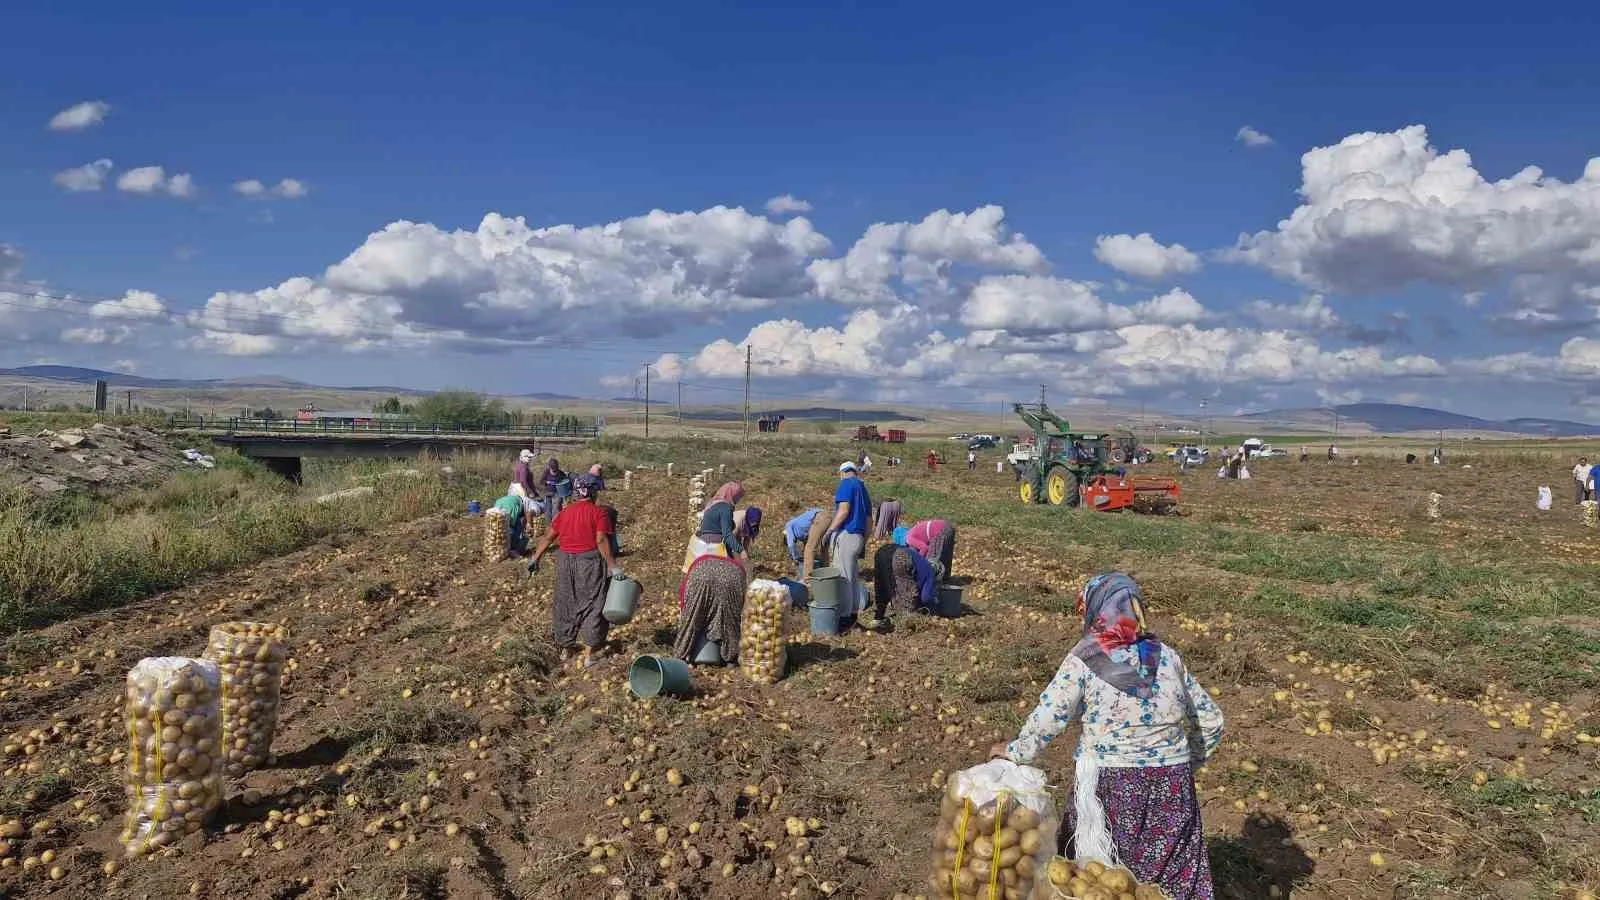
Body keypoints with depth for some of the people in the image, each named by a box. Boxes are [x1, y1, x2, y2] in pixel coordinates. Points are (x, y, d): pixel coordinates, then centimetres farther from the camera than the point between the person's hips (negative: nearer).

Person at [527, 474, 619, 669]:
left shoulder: (564, 513, 7)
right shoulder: (598, 513, -7)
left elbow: (548, 537, 8)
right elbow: (601, 541, -17)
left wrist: (536, 558, 17)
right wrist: (612, 566, -18)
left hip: (565, 562, 4)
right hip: (589, 563, -4)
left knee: (566, 604, 18)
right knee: (592, 606, 6)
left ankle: (566, 647, 32)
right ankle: (589, 654, 7)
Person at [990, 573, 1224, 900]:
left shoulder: (1082, 662, -10)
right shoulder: (1168, 657, 3)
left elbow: (1047, 719, -10)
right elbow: (1210, 721, 11)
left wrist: (1016, 752, 5)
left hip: (1109, 787, -4)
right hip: (1171, 787, 4)